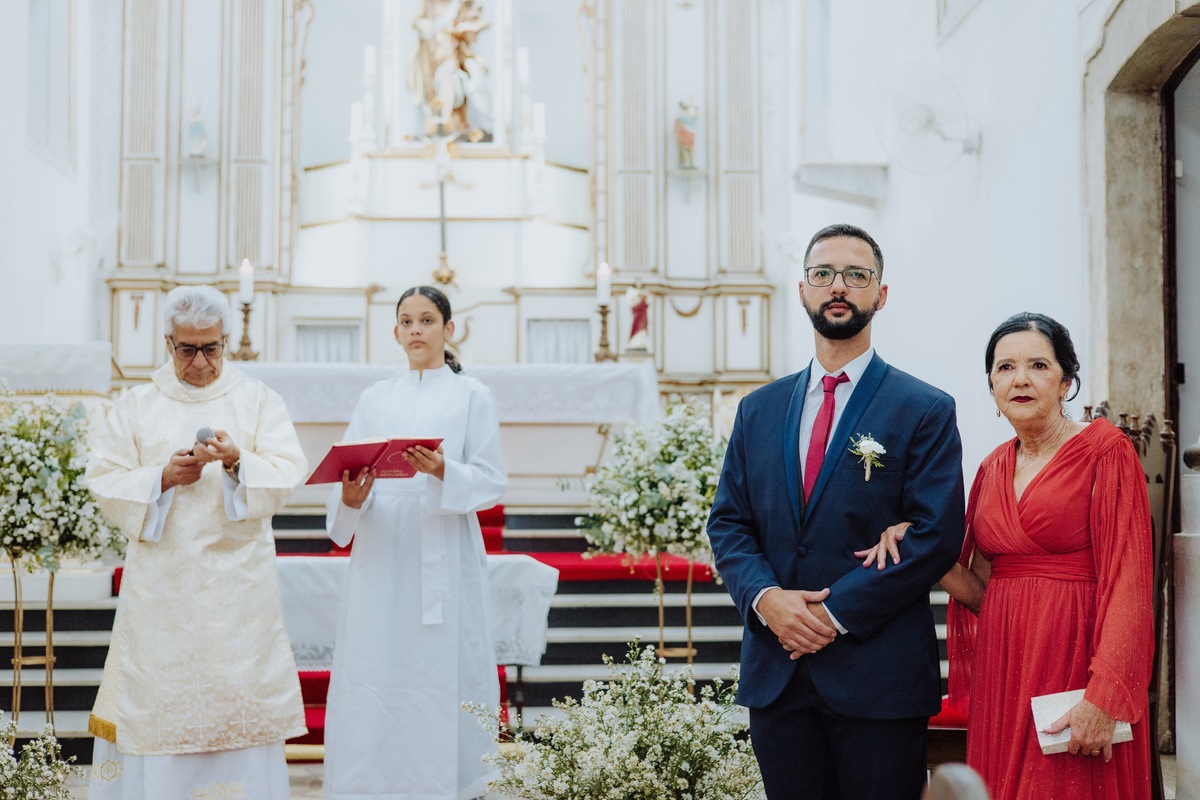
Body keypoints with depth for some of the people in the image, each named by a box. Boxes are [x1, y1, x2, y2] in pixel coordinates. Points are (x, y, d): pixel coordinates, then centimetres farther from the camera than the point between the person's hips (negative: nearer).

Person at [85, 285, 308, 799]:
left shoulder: (258, 400, 7)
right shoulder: (136, 405, 9)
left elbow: (287, 472, -3)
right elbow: (104, 481, 4)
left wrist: (237, 463, -20)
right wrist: (162, 478, -13)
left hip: (238, 578, 0)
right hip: (161, 579, 1)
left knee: (238, 696, -2)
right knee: (159, 696, -1)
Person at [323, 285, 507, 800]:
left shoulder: (471, 397, 7)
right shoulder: (375, 399, 15)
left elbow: (491, 483, -1)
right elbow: (345, 474, 8)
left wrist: (443, 473, -20)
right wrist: (350, 497, -15)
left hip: (443, 559, -2)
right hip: (381, 558, 3)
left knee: (441, 672, -5)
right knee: (374, 674, -2)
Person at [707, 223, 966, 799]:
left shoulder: (925, 410, -1)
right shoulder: (759, 410, 12)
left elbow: (937, 535, -10)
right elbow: (727, 523, 10)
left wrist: (836, 612, -15)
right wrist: (765, 597, -10)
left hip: (877, 677, -4)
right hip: (775, 673, 4)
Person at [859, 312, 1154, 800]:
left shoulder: (1105, 453, -5)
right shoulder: (993, 468, 12)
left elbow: (1128, 584, -12)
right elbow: (982, 591, 12)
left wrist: (1104, 697, -21)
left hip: (1077, 663, -5)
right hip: (1003, 664, 5)